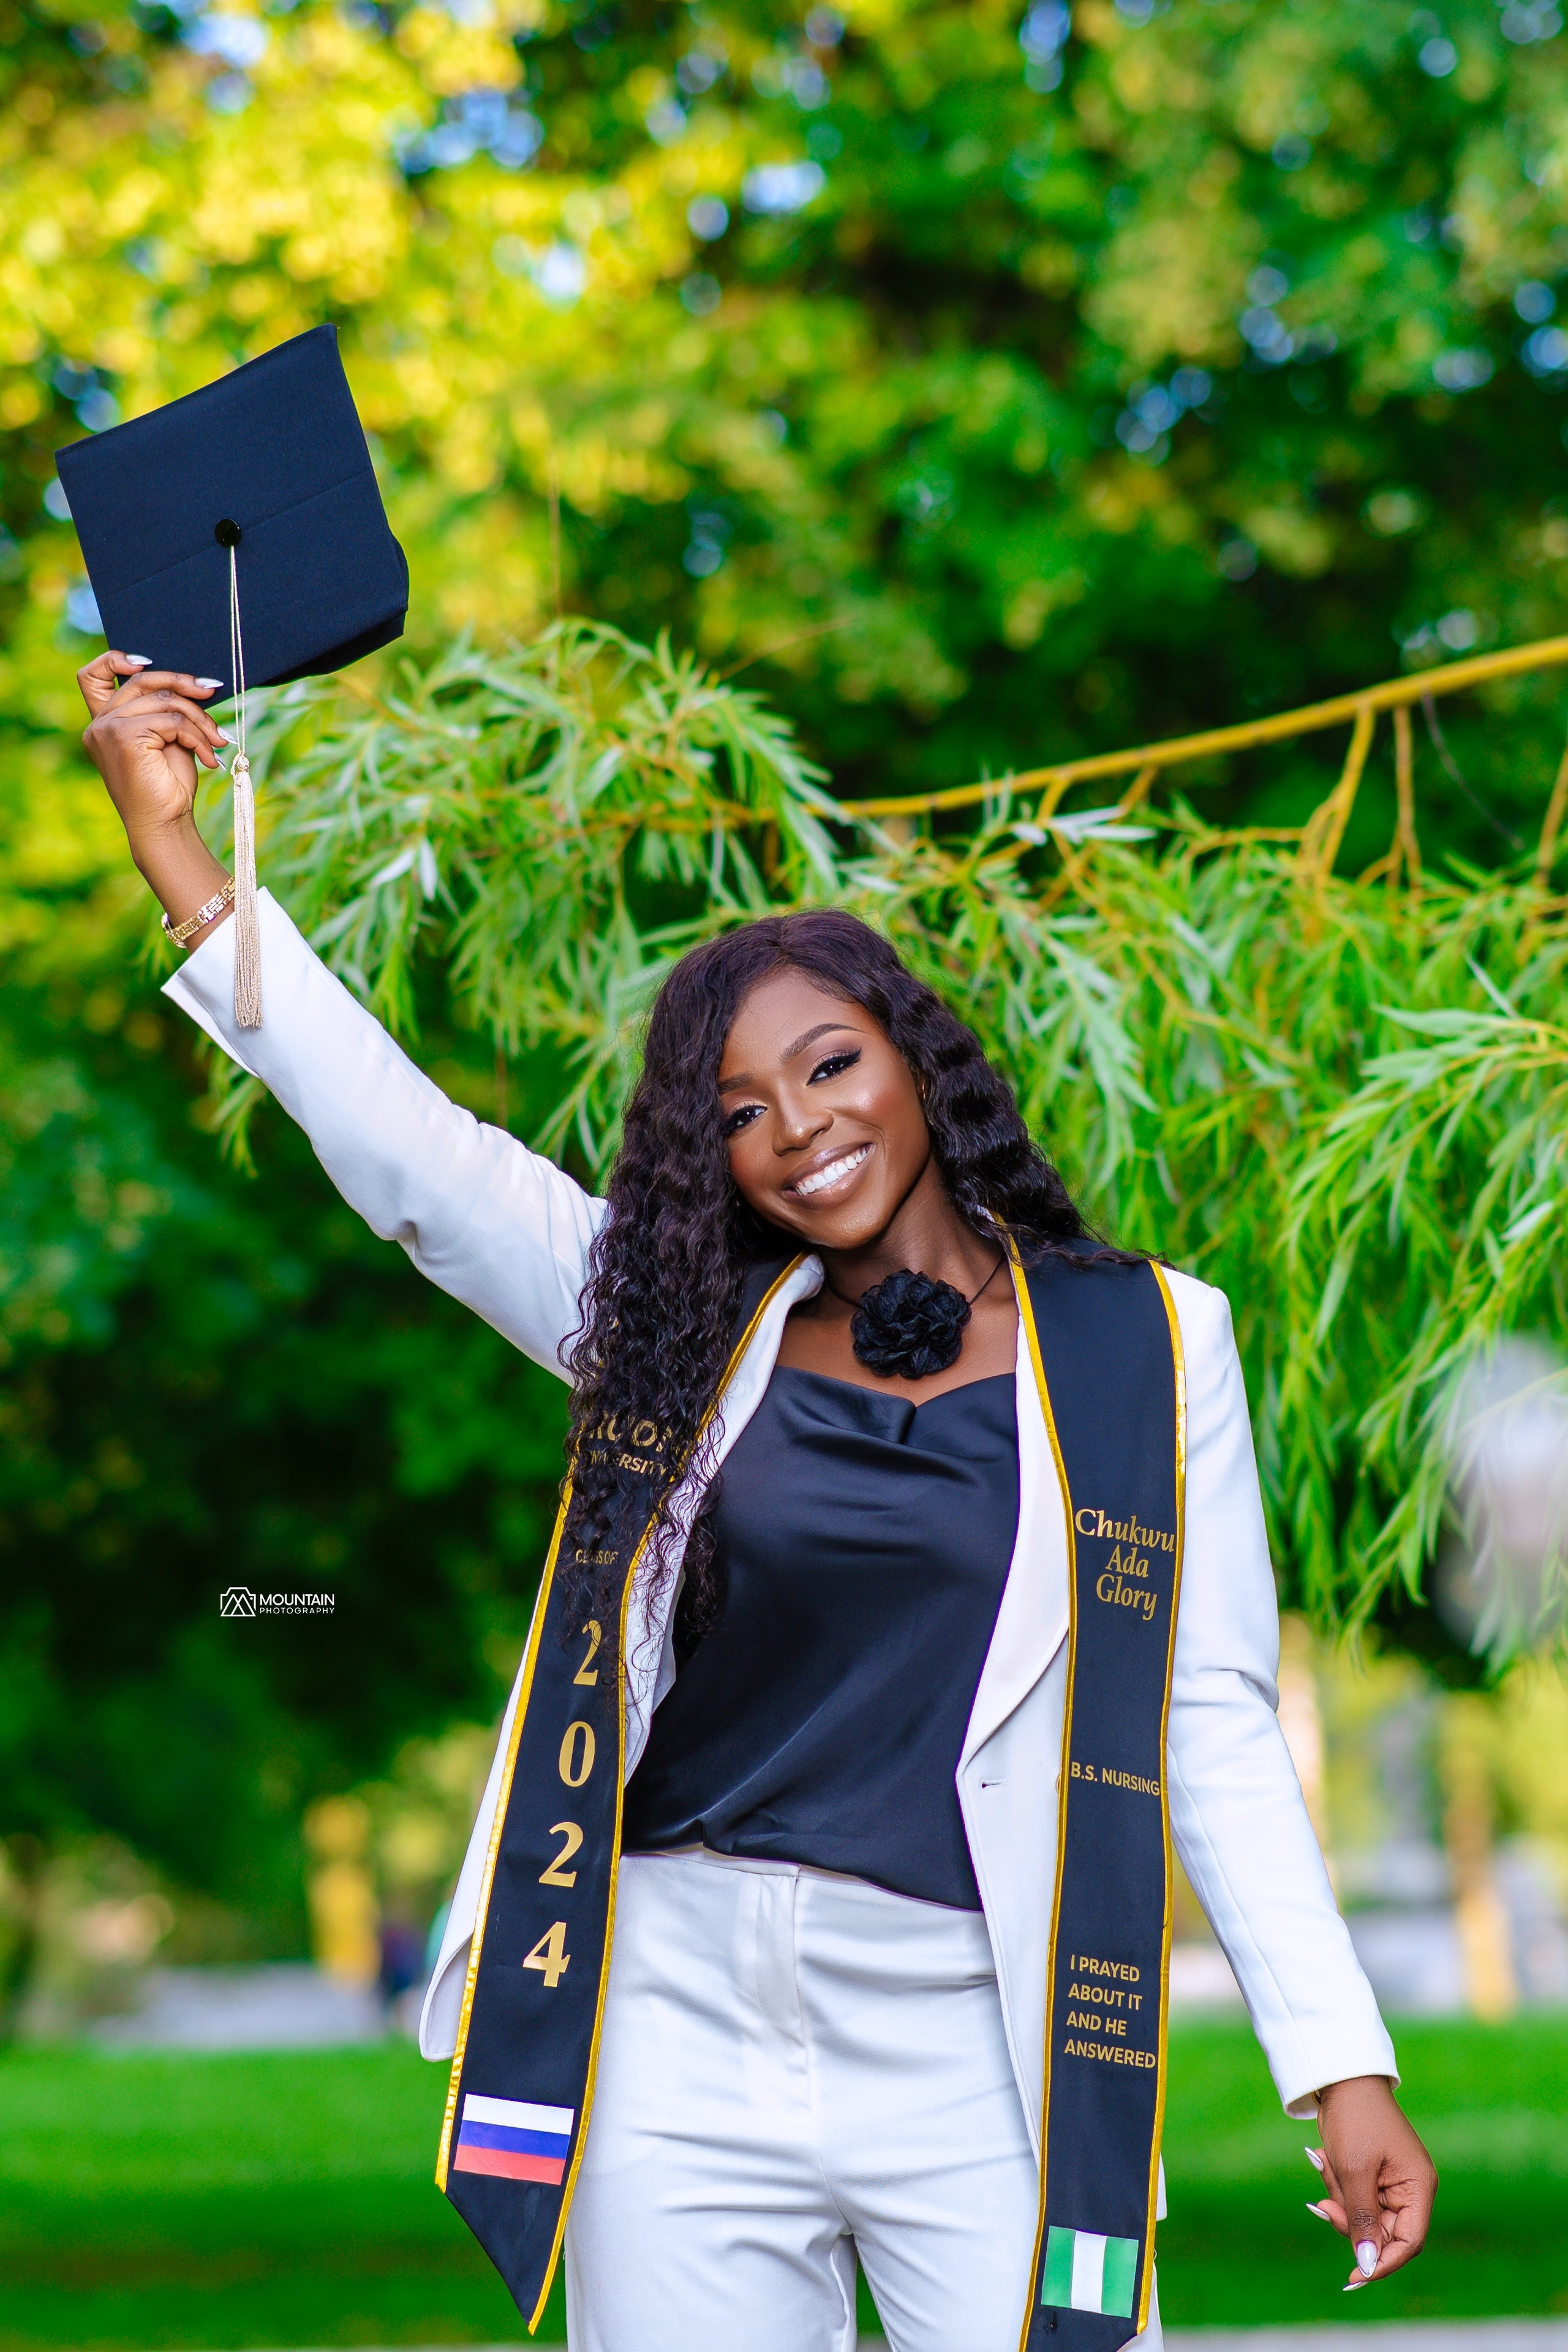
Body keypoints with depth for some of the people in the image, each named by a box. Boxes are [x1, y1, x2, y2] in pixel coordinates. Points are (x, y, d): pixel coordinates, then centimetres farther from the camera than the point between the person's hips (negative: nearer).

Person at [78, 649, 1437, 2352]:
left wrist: (1339, 2061, -1)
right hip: (686, 2032, 2)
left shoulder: (1145, 1345, 6)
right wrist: (172, 842, -2)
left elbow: (1213, 1722, 5)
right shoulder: (689, 1332, 10)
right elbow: (402, 1150, 3)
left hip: (978, 2056, -2)